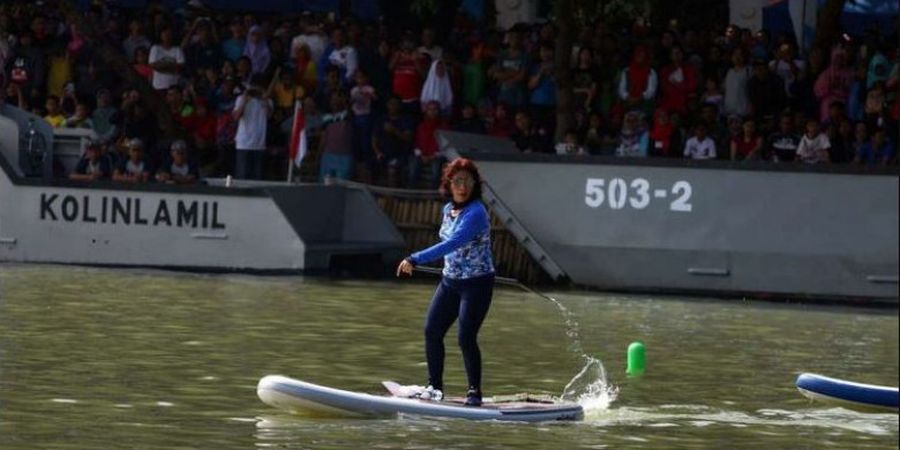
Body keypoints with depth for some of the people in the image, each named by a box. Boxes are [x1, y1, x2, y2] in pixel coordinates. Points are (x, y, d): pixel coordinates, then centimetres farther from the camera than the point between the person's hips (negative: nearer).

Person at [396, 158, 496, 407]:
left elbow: (452, 244, -34)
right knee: (432, 331, 1)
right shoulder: (448, 209, 5)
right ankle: (435, 386, 12)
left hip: (477, 284, -8)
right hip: (450, 281, 8)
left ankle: (475, 392, 1)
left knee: (466, 338, -12)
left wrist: (415, 259, -38)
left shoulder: (475, 213, -22)